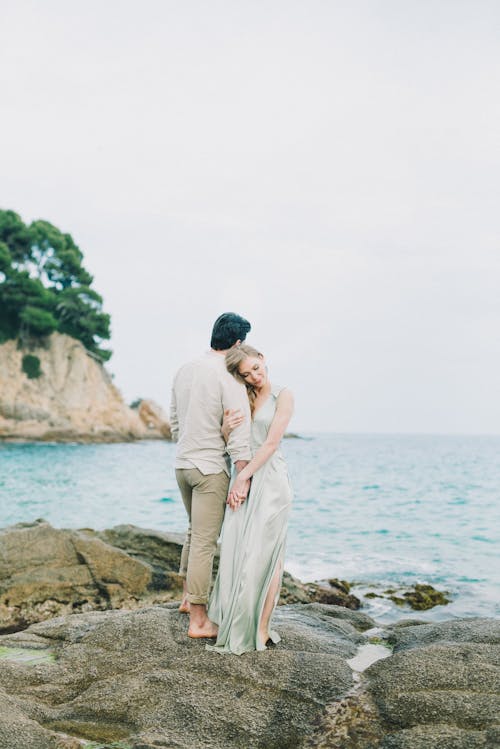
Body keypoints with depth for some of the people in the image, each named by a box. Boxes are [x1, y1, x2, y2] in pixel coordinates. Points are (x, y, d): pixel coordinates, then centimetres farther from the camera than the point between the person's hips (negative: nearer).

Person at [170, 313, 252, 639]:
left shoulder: (184, 370, 7)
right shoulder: (229, 378, -16)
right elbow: (239, 433, -18)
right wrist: (243, 479, -15)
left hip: (182, 463, 8)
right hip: (211, 468, -8)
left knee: (195, 531, 25)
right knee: (205, 542, -2)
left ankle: (189, 598, 37)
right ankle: (198, 621, 5)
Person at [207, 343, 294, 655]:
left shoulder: (283, 396, -4)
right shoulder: (243, 399, 13)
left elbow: (271, 443, -12)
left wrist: (243, 477, -14)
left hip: (271, 480, -6)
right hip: (244, 480, 6)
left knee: (265, 554, -4)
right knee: (236, 552, 1)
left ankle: (261, 630, 1)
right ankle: (237, 625, 9)